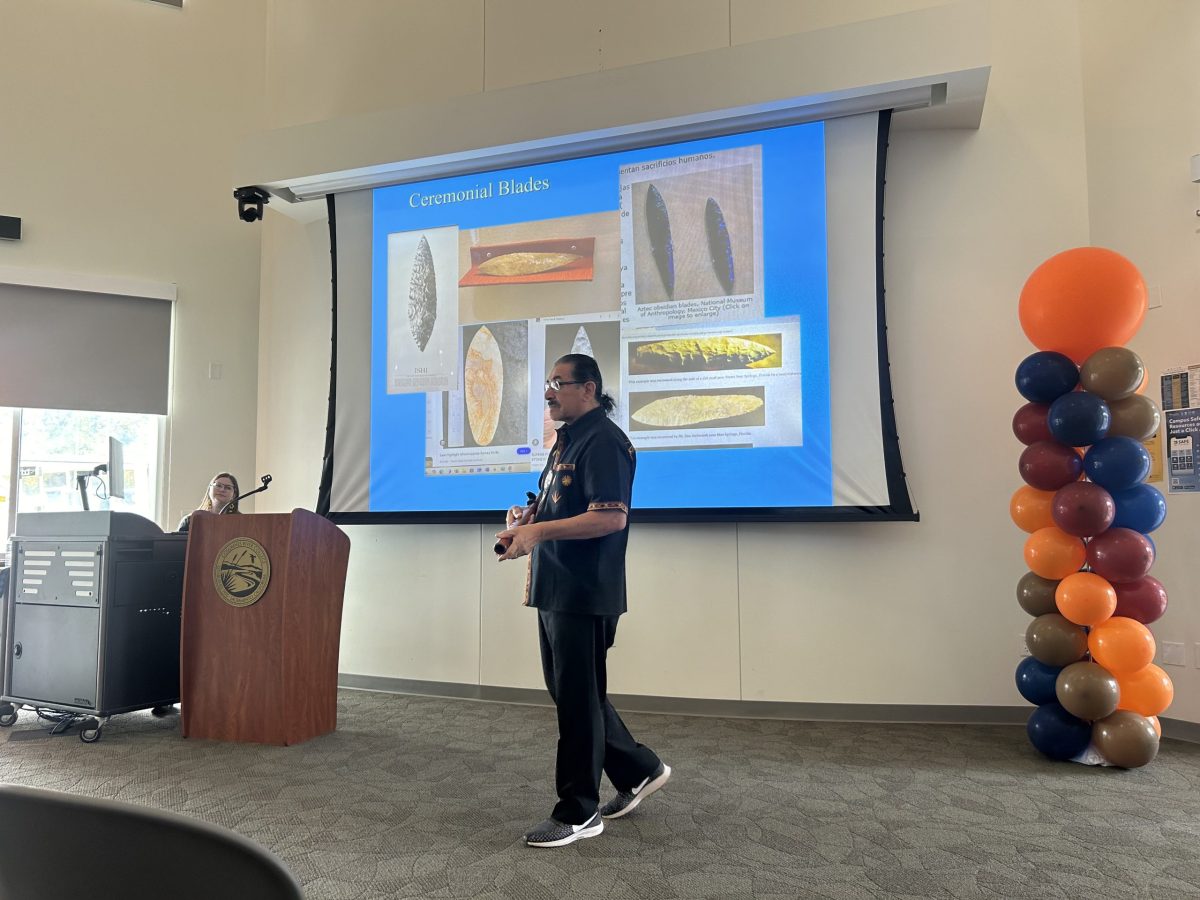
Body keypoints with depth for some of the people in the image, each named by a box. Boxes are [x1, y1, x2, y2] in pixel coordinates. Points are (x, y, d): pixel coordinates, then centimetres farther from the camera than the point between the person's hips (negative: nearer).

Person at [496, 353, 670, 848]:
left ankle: (578, 813, 15)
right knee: (570, 693, 17)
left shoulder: (603, 441, -14)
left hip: (584, 593, -10)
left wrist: (539, 531, -25)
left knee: (577, 700, 0)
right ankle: (640, 769, 32)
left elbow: (611, 517, -25)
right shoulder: (567, 440, 18)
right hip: (554, 588, 11)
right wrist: (529, 518, 8)